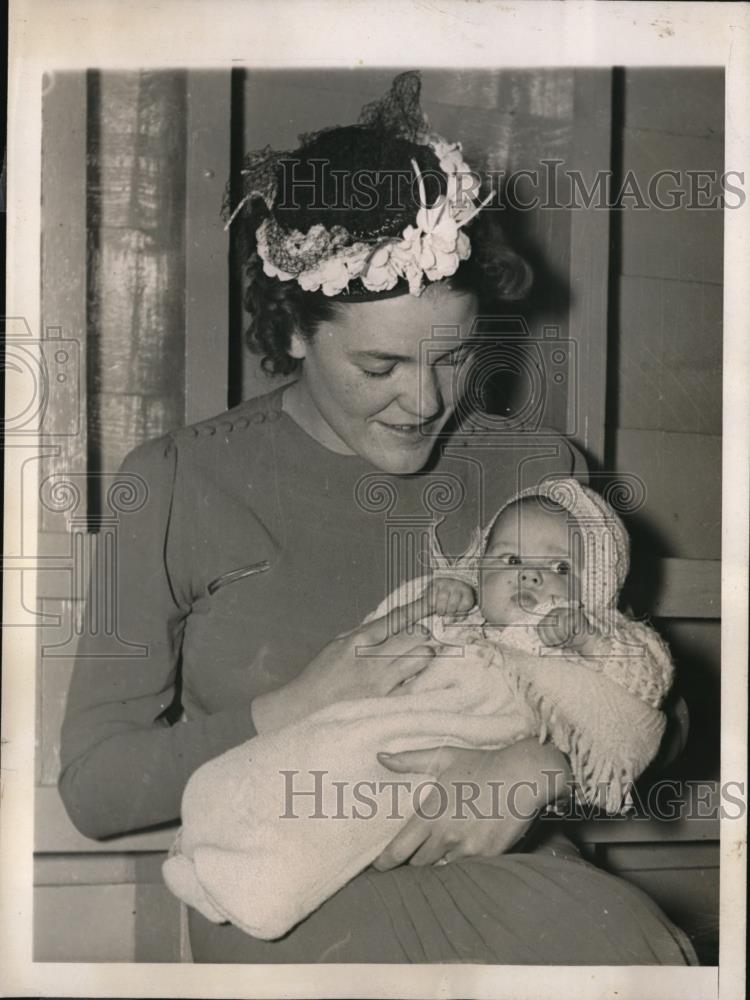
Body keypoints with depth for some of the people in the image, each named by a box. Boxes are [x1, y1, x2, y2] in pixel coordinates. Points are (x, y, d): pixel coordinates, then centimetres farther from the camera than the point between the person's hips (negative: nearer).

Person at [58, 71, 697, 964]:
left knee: (640, 944, -29)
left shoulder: (535, 470, 7)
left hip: (497, 867, 3)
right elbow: (93, 789, 1)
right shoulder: (179, 484, -1)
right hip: (286, 890, -2)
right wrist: (291, 712, -14)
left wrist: (542, 763, -13)